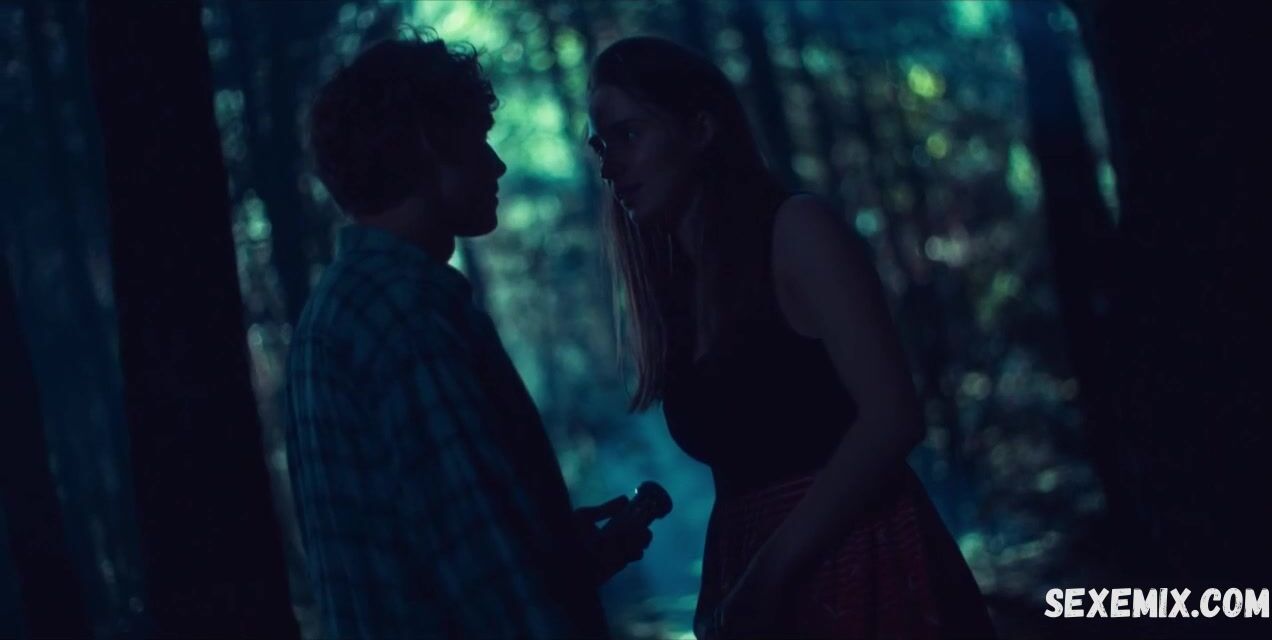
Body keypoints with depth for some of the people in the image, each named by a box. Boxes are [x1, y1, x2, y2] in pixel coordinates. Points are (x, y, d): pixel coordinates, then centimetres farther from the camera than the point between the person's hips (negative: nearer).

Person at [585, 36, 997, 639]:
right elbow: (737, 476, 9)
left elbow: (891, 417, -15)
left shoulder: (796, 229, -7)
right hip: (755, 588, 6)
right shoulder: (673, 291, 11)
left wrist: (771, 570, -15)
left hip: (856, 571, -6)